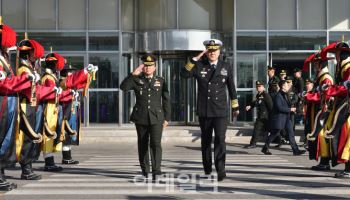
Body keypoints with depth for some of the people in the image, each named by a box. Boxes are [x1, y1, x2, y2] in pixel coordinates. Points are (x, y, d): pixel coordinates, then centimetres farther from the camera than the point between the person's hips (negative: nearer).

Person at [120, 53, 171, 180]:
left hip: (156, 117, -1)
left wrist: (166, 118, 3)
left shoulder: (161, 81, 8)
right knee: (142, 144, 8)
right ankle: (145, 170, 19)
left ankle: (156, 171, -14)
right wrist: (134, 74, -15)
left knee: (156, 144, -13)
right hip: (141, 118, 1)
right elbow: (123, 87, -11)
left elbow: (166, 100, 8)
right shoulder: (137, 80, 7)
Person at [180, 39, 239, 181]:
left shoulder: (226, 67, 5)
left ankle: (221, 171, -12)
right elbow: (184, 74, -10)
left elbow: (231, 88, 12)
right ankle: (207, 171, 21)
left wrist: (235, 107, 16)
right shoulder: (199, 66, 3)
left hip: (220, 111, -1)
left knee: (220, 139, -13)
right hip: (204, 111, 1)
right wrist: (195, 59, -14)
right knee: (206, 140, 10)